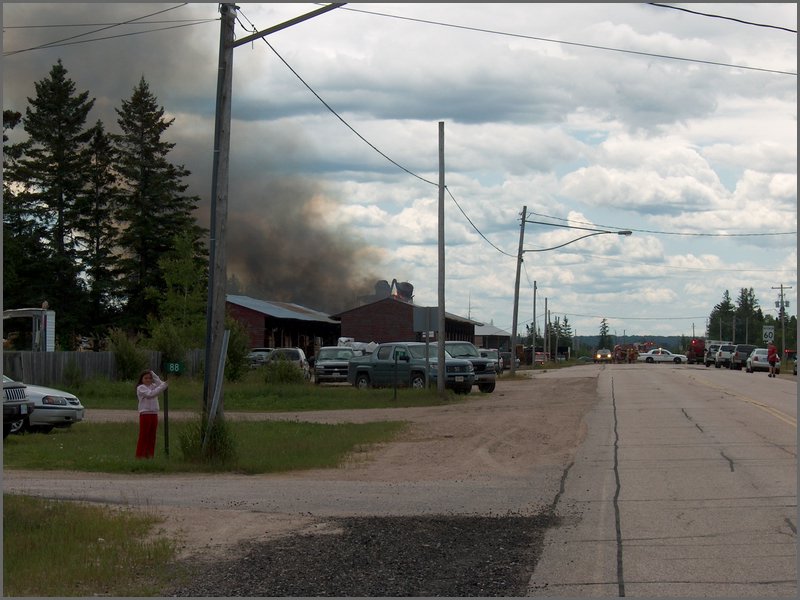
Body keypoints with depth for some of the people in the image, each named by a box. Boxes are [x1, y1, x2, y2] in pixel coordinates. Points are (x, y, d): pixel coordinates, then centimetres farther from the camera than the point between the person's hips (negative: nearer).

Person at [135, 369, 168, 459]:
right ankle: (140, 455, -1)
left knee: (152, 436, 8)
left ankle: (149, 454, 14)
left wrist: (152, 374, 8)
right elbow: (151, 394, -18)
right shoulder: (141, 388, -5)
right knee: (144, 436, -5)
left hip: (154, 414, 7)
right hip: (145, 413, -7)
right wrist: (163, 386, -21)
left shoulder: (153, 386, 16)